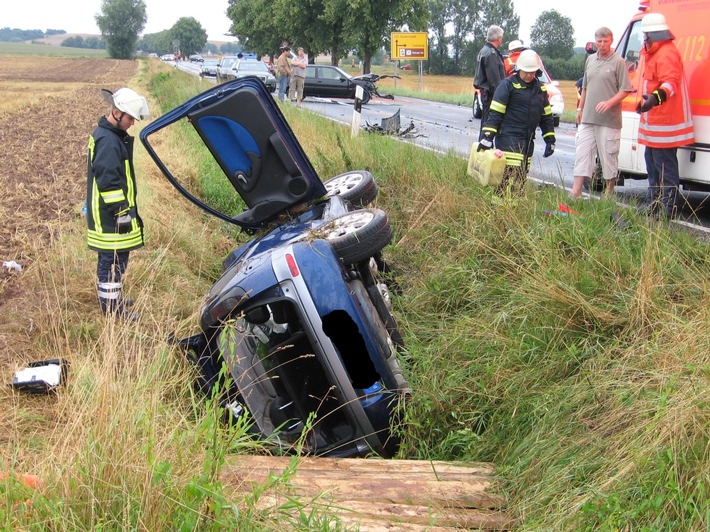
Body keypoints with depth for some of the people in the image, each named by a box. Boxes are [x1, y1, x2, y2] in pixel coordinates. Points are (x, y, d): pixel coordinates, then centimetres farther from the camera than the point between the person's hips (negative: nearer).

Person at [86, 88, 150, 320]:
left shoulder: (105, 133, 14)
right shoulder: (108, 141, -20)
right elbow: (108, 181, -25)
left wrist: (124, 208, 25)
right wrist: (121, 211, -20)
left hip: (104, 214, 11)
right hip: (111, 216, -11)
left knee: (109, 259, 20)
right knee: (114, 260, -3)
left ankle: (111, 300, 33)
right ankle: (112, 309, 5)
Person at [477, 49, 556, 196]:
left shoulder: (540, 88, 16)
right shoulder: (508, 85, -4)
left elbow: (546, 116, 22)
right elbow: (495, 113, -8)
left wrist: (550, 139, 17)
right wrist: (488, 137, -15)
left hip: (528, 140, 7)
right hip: (509, 137, -7)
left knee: (522, 177, 7)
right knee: (511, 175, -18)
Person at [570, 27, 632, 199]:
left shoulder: (618, 62, -5)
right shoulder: (590, 60, 13)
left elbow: (625, 90, -8)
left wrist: (610, 102, -22)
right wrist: (580, 108, 22)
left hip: (609, 120, -5)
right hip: (587, 118, 5)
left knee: (608, 156, 2)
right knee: (582, 152, 1)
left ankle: (608, 194, 12)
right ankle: (576, 192, 2)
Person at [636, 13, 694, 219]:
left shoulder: (666, 53, -17)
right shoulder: (653, 53, 18)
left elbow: (671, 82, -31)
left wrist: (656, 97, -47)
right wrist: (646, 101, 45)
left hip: (664, 123, -11)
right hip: (654, 122, 11)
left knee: (665, 166, -9)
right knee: (653, 163, 18)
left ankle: (668, 211, -7)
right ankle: (653, 207, 29)